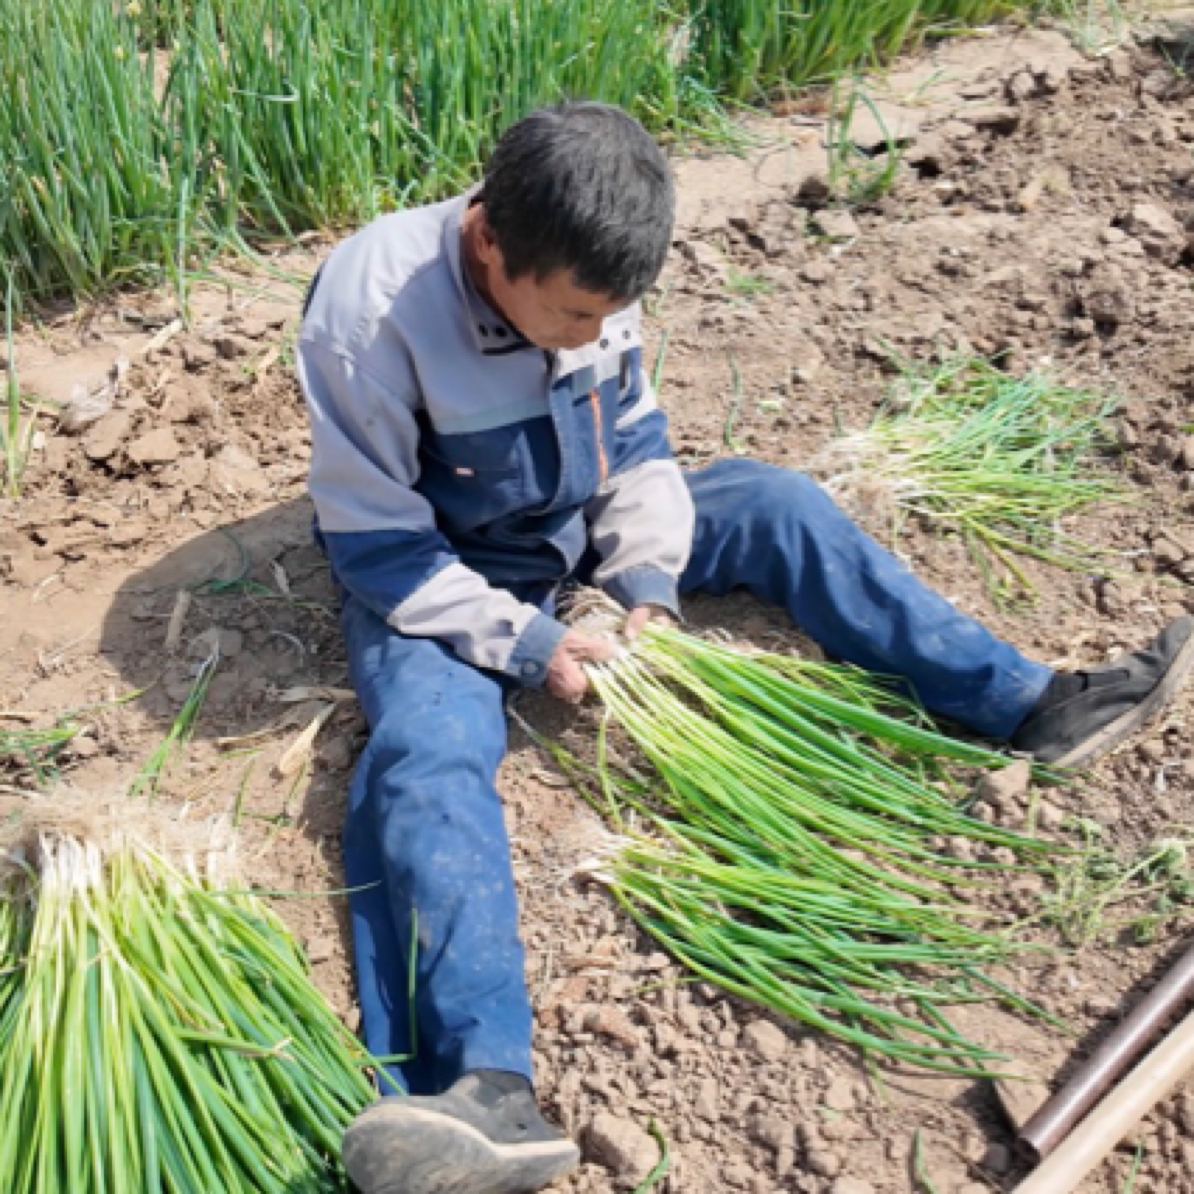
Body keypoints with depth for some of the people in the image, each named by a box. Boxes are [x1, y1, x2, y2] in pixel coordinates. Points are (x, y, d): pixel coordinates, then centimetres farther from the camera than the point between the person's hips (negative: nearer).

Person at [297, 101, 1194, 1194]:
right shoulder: (370, 309, -27)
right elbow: (376, 542, -23)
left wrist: (646, 582, -12)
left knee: (775, 505, -4)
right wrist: (523, 643, -26)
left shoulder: (585, 284, -11)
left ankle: (1030, 704, -4)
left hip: (573, 537, 6)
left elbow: (635, 444, 3)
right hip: (430, 581, -5)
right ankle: (490, 1089, -53)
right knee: (427, 757, -34)